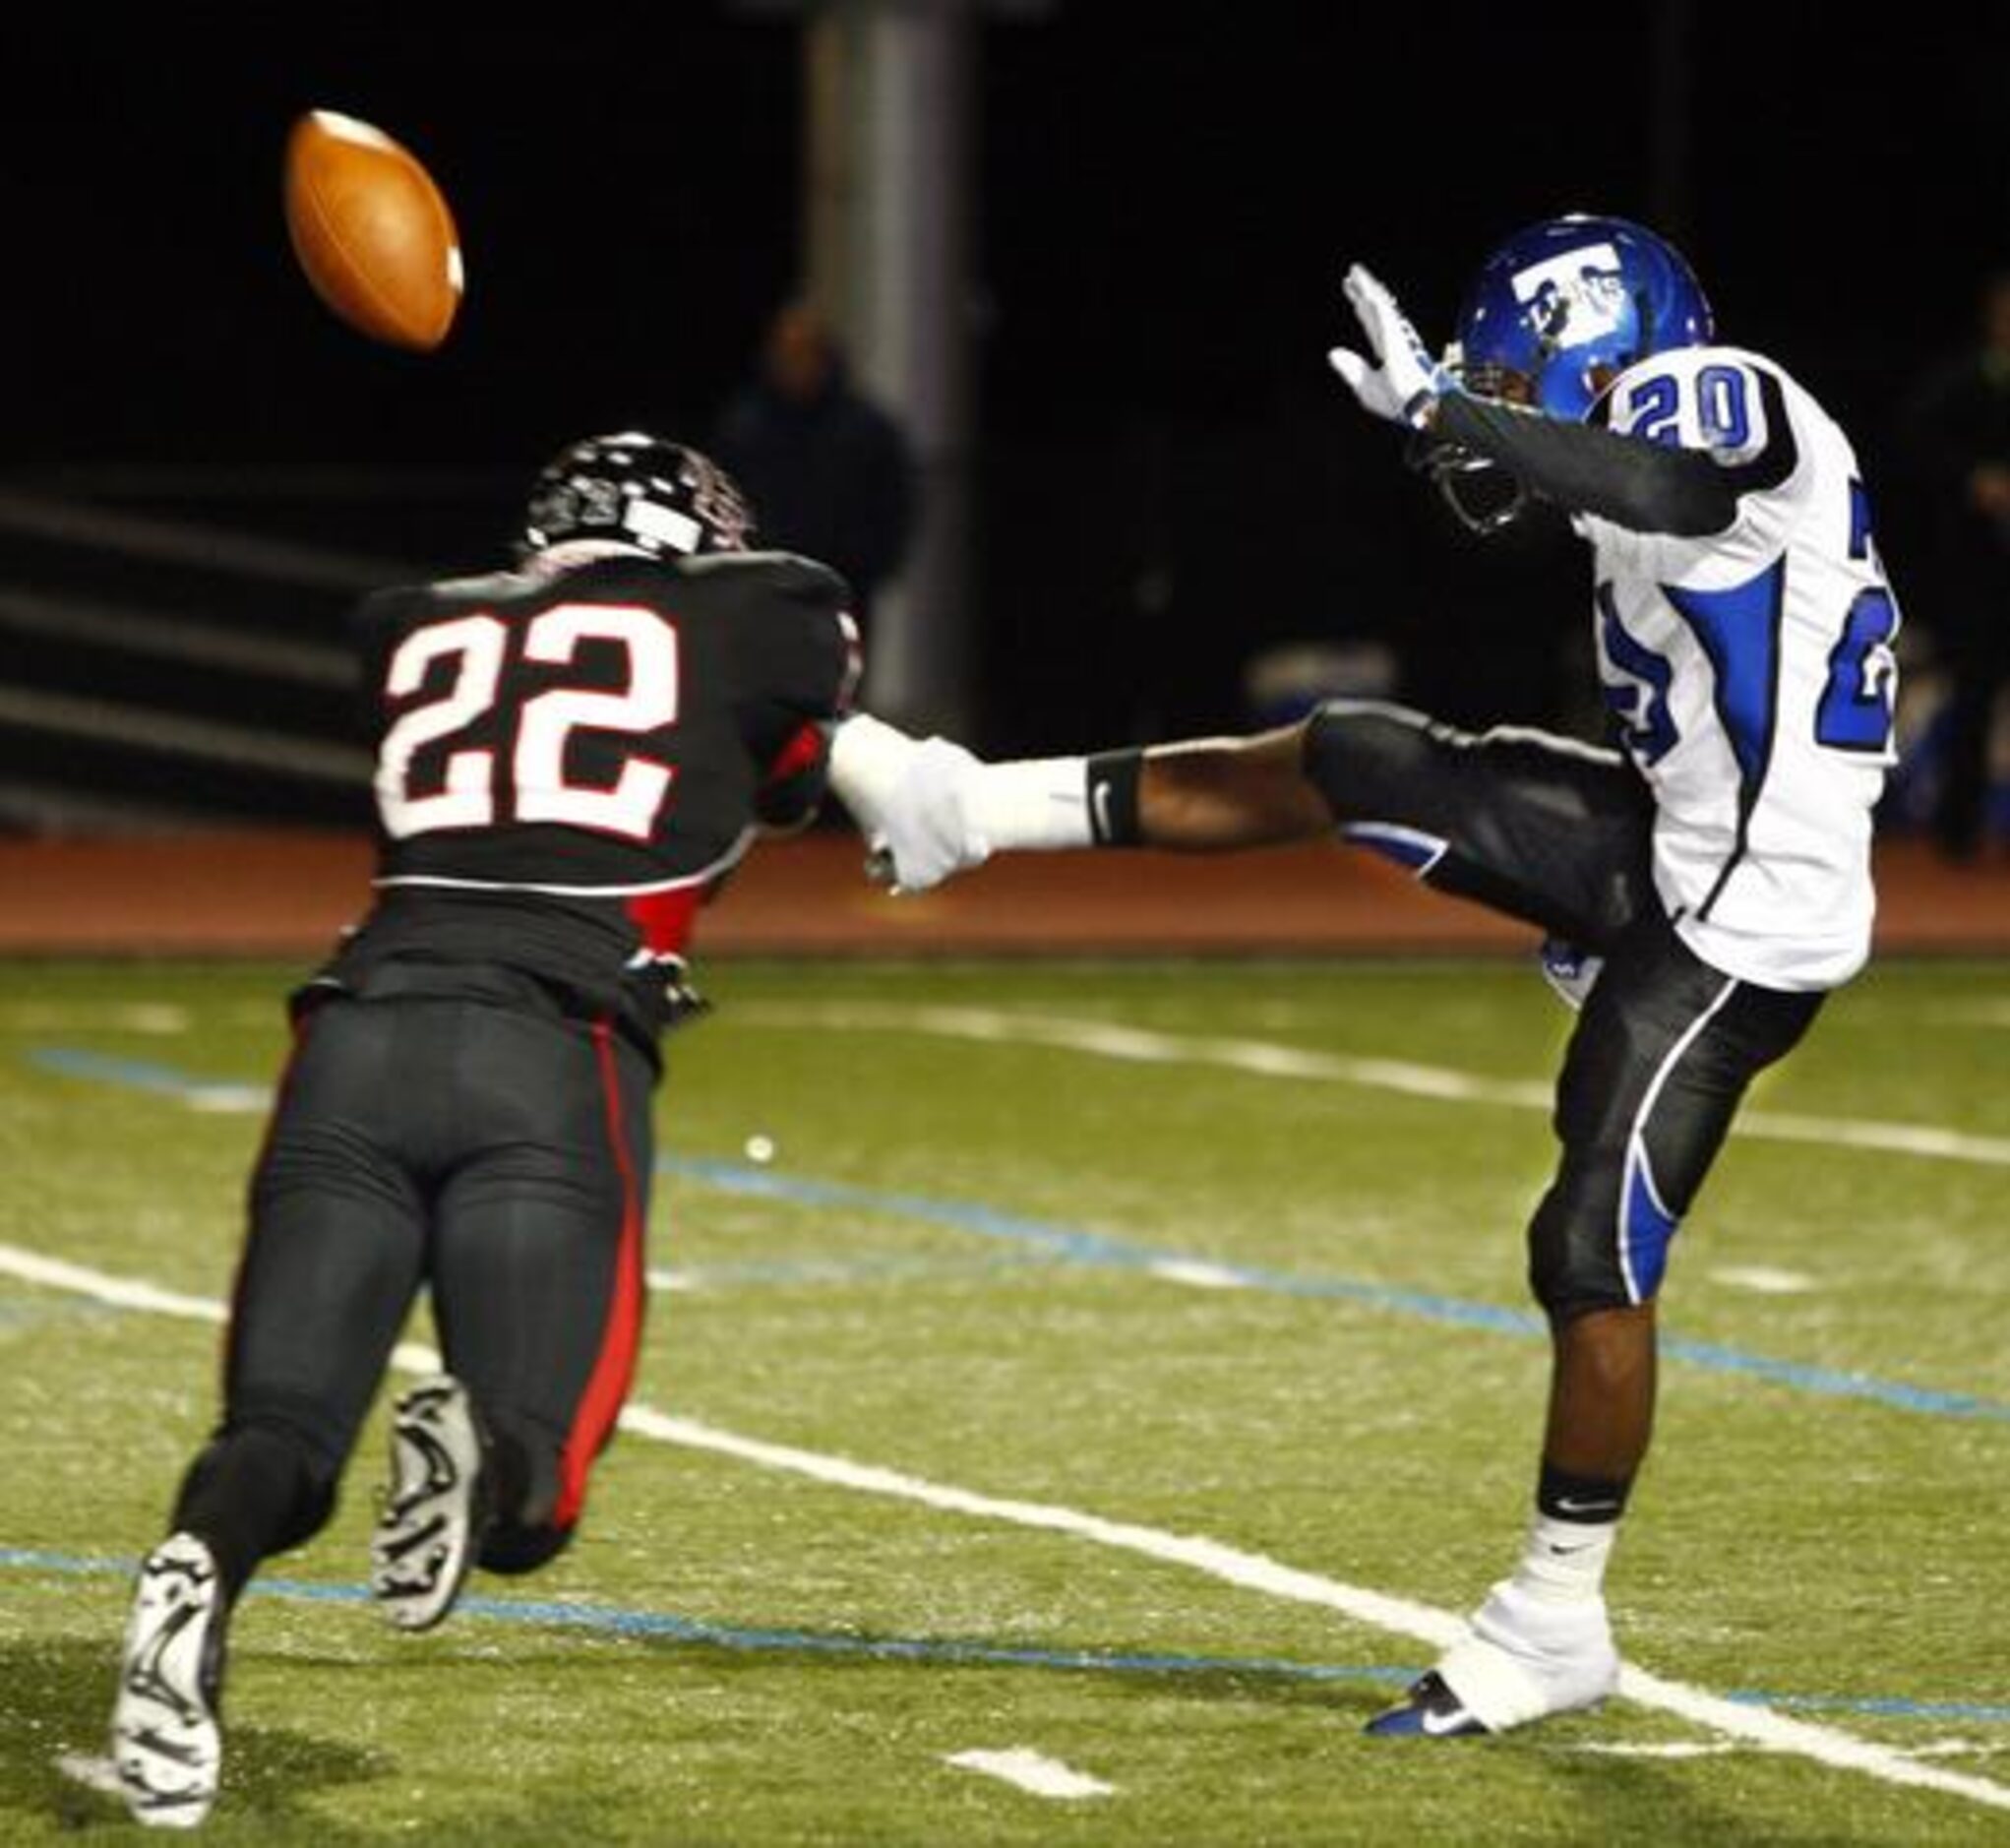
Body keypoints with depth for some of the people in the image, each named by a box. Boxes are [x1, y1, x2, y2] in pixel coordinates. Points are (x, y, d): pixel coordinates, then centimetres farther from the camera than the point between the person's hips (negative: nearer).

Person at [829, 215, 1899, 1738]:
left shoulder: (1723, 404, -14)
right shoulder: (1651, 456, 14)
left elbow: (1666, 493, -38)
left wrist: (1447, 410, -36)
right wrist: (1606, 917, 25)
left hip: (1743, 922, -9)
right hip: (1668, 859, 9)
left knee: (1595, 1257, -4)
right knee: (1347, 767, 8)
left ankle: (1558, 1624, 8)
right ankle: (974, 810, 16)